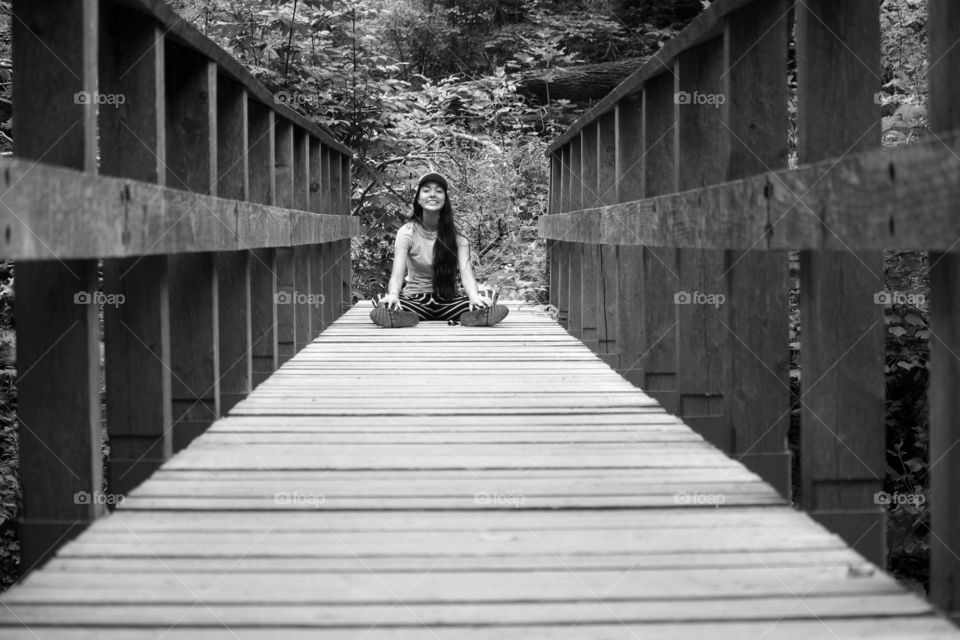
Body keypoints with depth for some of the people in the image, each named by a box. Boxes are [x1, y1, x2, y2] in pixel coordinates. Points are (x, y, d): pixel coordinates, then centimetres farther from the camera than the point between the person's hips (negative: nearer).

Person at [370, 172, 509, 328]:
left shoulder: (456, 233, 0)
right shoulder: (407, 232, -2)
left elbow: (465, 272, -13)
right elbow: (397, 274, -14)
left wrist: (474, 297, -36)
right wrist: (392, 295, -38)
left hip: (448, 300, 1)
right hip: (415, 299, -1)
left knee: (482, 307, -31)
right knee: (386, 307, -35)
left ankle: (476, 315, -51)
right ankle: (398, 316, -53)